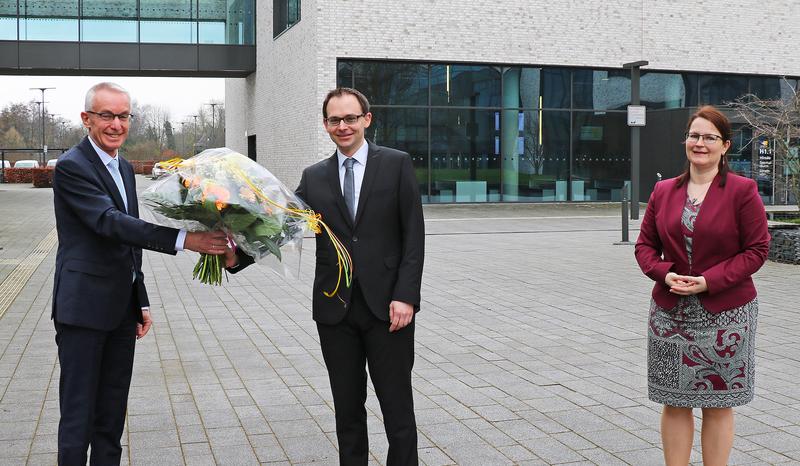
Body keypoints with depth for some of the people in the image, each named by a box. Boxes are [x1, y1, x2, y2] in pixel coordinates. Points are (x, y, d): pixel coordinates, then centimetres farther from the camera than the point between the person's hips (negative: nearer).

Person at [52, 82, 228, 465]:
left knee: (112, 413, 14)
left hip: (121, 309, 8)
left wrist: (141, 302, 18)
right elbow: (110, 222, -25)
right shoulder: (71, 166, -12)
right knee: (79, 412, -2)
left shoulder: (124, 168, 15)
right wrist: (184, 239, -34)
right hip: (84, 307, -8)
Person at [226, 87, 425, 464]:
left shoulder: (396, 164, 1)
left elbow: (413, 235, -4)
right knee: (348, 410, 11)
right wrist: (238, 255, -17)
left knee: (398, 407, 3)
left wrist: (405, 296, -12)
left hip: (386, 305, -3)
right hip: (335, 308, 3)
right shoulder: (314, 177, 10)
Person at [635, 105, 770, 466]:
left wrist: (710, 280, -17)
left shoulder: (742, 191, -5)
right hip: (670, 312, 4)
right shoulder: (663, 191, 7)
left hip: (725, 313, -3)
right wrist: (664, 273, -10)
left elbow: (757, 249, -7)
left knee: (718, 404, 6)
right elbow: (645, 244, 10)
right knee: (674, 402, 9)